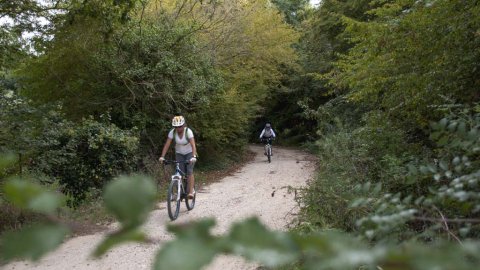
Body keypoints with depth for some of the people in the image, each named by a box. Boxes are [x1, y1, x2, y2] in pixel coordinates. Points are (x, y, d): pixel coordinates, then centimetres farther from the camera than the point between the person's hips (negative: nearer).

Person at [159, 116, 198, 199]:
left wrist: (194, 156, -49)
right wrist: (162, 156, -32)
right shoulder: (172, 132, -17)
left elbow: (193, 145, -35)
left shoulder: (188, 131, -25)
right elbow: (167, 145, -21)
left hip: (189, 153, -3)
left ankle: (191, 192, -19)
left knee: (189, 171, -18)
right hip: (179, 154, 3)